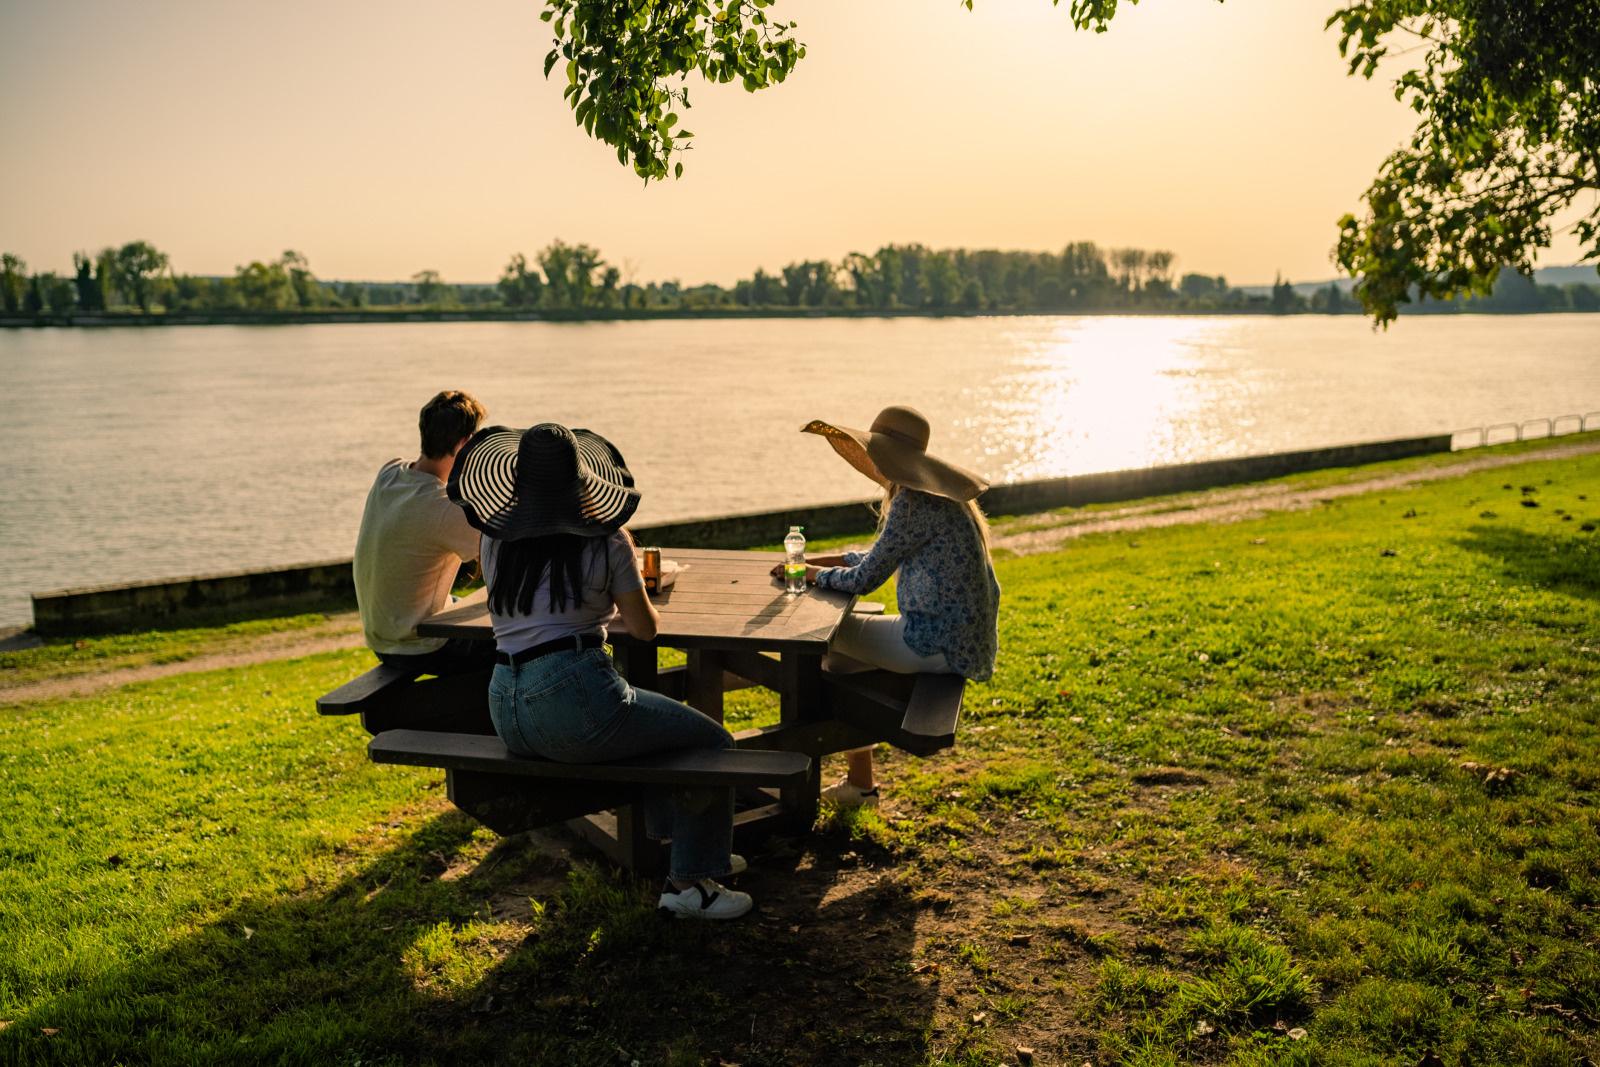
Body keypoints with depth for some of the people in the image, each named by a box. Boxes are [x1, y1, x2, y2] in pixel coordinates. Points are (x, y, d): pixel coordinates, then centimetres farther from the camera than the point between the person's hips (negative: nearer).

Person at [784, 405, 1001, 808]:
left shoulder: (913, 503, -18)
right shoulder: (936, 494, 13)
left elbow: (864, 579, -15)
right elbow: (880, 556, 22)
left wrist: (813, 574, 2)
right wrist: (818, 560, 15)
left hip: (940, 645, -9)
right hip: (964, 638, 9)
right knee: (841, 657, 19)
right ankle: (858, 780, 23)